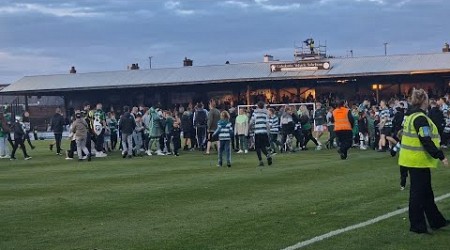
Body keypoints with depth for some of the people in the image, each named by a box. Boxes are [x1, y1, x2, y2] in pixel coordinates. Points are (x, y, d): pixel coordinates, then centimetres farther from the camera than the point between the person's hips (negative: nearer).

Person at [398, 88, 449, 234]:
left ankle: (436, 221, 28)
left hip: (411, 159, 10)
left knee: (426, 193, 17)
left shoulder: (410, 116, 10)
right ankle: (417, 226, 7)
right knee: (419, 193, -1)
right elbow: (426, 141, -24)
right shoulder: (420, 118, -19)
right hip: (419, 161, -10)